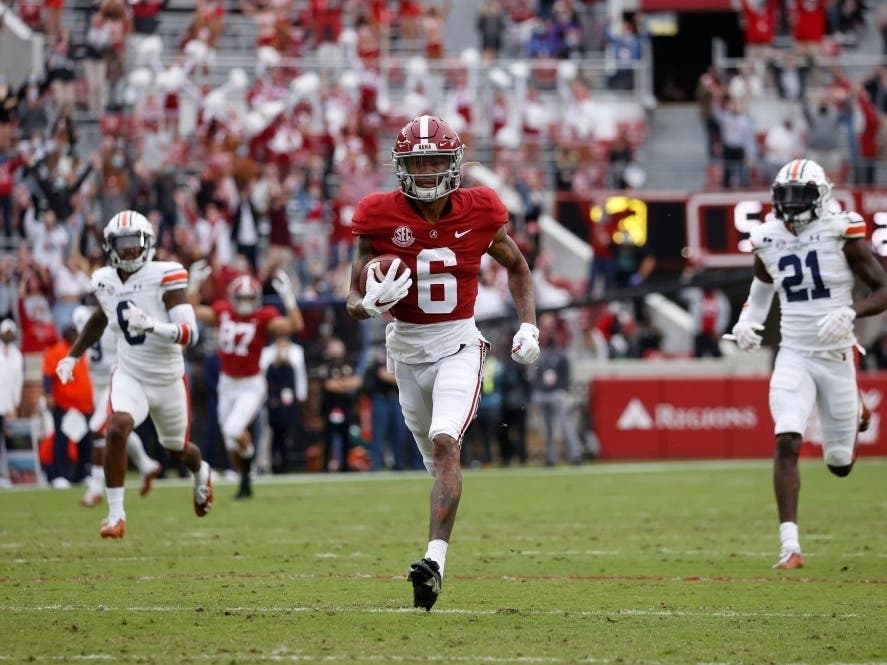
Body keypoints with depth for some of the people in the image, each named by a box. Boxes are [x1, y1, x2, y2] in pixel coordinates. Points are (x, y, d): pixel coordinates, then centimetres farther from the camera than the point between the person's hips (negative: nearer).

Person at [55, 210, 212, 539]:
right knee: (116, 429, -28)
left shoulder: (164, 277, -20)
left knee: (177, 449, 20)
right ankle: (116, 515, -17)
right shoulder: (106, 281, -5)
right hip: (130, 376, 2)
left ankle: (201, 474, 59)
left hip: (169, 380, -2)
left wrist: (152, 325, -43)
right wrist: (72, 356, 15)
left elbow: (189, 333, -27)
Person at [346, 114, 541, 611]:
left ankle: (436, 558, -29)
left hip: (459, 344, -2)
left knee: (445, 443, -22)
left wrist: (529, 327, 1)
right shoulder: (381, 217, -9)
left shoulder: (479, 212, -7)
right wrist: (371, 304, -29)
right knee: (437, 458, 15)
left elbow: (517, 267, 12)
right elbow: (355, 302, -5)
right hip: (406, 347, 2)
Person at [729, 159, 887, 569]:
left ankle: (853, 417, 46)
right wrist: (747, 321, 7)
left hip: (836, 357, -1)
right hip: (794, 358, 2)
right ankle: (790, 546, -19)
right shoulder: (768, 242, 2)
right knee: (787, 443, -21)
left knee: (840, 463, 9)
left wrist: (850, 313, -25)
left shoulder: (842, 235, -10)